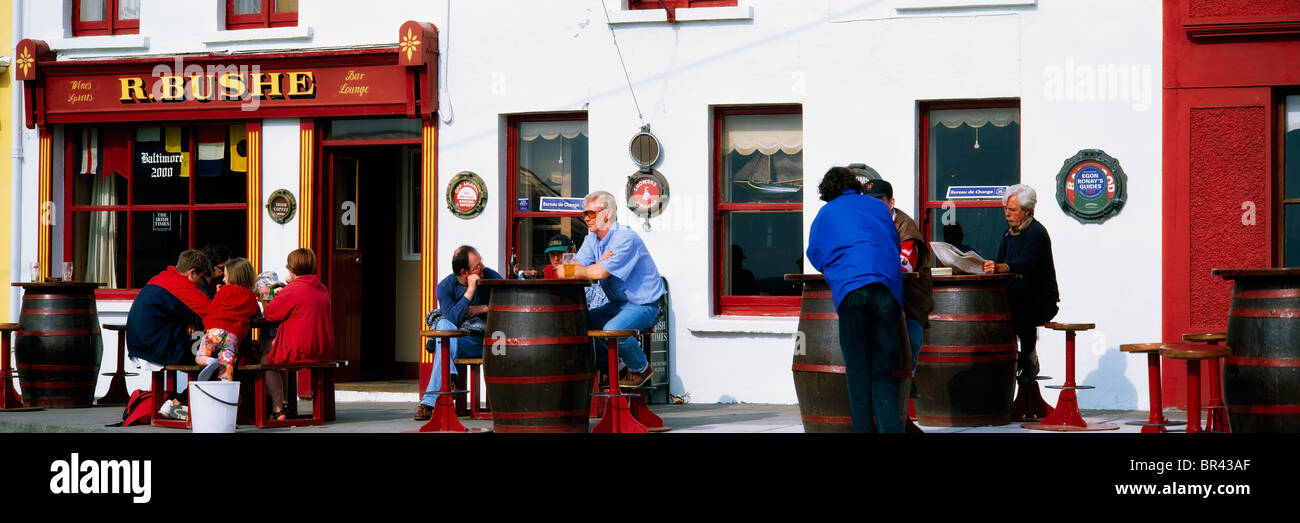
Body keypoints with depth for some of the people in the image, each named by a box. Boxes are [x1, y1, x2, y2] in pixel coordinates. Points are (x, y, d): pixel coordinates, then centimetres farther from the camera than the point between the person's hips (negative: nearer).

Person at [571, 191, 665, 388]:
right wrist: (598, 262, -23)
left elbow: (601, 273, -28)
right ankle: (611, 369, 10)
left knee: (612, 329, -33)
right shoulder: (592, 239, 8)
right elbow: (575, 267, -4)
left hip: (644, 305, -9)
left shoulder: (625, 238, -21)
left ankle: (641, 368, -5)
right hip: (617, 304, 9)